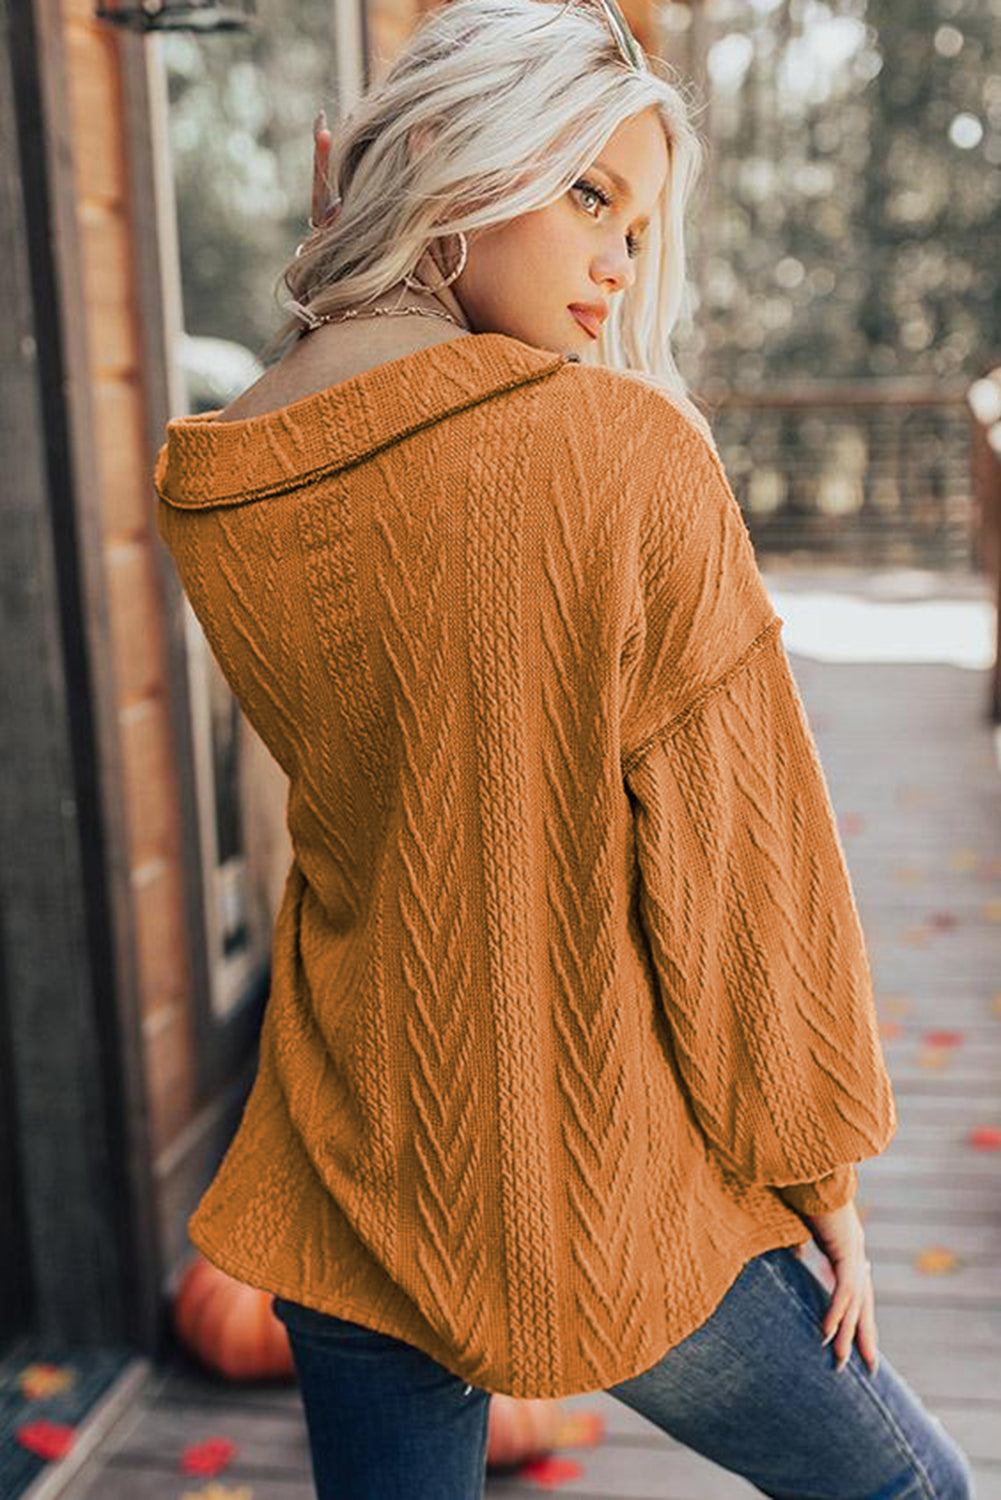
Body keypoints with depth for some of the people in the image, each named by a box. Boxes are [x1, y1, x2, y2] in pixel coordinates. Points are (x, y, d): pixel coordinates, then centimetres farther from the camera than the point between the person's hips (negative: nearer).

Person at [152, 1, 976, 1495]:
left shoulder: (208, 492, -3)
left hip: (346, 1191, 5)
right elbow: (738, 853, -15)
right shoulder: (624, 448, -19)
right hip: (607, 1193, -4)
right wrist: (817, 1170, 0)